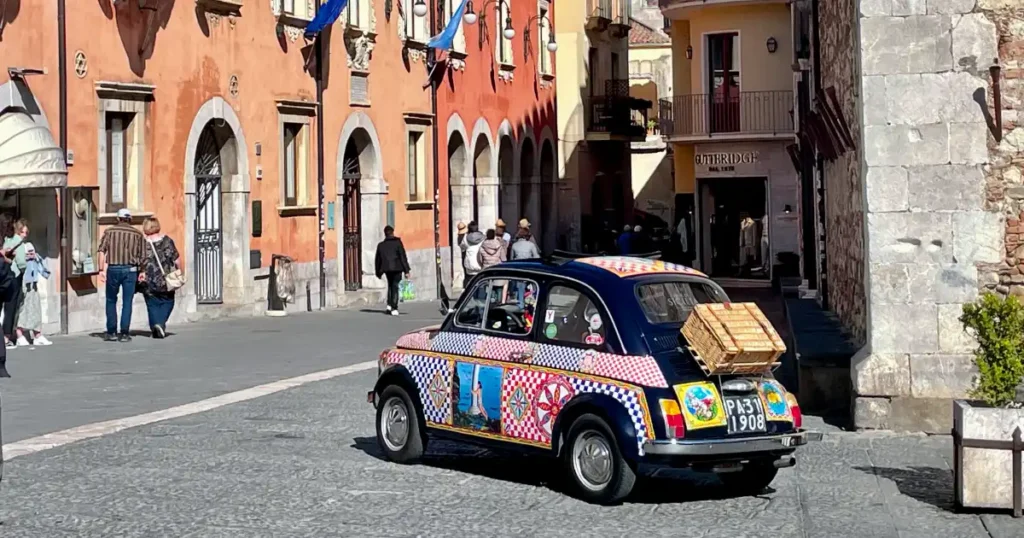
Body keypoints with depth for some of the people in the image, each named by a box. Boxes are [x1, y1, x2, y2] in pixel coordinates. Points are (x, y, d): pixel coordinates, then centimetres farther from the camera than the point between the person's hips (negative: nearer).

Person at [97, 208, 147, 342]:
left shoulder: (109, 231, 5)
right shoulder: (138, 234, 8)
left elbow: (102, 251, -6)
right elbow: (143, 256, 2)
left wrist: (101, 270, -6)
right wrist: (142, 271, 11)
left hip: (113, 269, 0)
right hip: (130, 269, 0)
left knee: (111, 301, 14)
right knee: (127, 302, 4)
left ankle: (111, 332, 14)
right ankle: (124, 333, 0)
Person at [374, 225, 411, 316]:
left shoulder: (381, 245, 8)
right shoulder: (397, 243, -3)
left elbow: (377, 260, 12)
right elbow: (403, 257, -8)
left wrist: (378, 272, 21)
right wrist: (406, 271, -8)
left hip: (387, 269, 4)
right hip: (397, 268, -4)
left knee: (390, 286, 21)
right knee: (395, 287, -1)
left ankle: (389, 305, 8)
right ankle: (394, 308, -7)